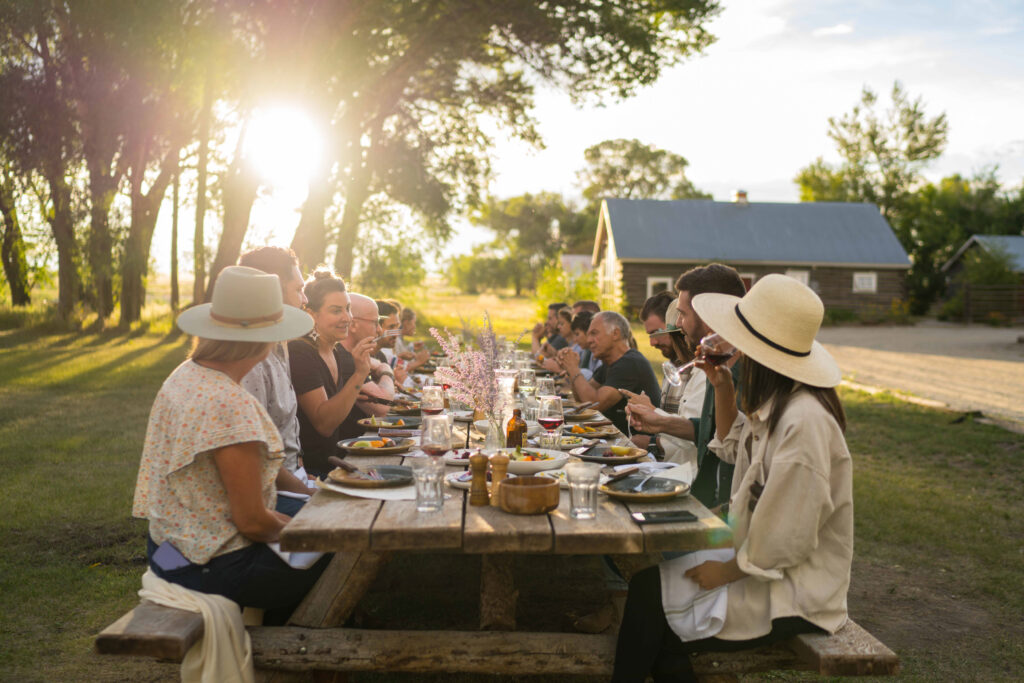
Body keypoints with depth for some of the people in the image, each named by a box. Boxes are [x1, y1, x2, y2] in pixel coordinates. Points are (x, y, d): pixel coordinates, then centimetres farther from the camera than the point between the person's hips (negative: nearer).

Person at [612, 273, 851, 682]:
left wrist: (726, 571, -12)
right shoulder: (776, 403, 3)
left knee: (650, 593, -11)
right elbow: (733, 448, 21)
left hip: (794, 596, -9)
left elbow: (783, 543, -26)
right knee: (649, 578, -2)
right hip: (762, 564, 9)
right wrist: (722, 388, 5)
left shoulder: (804, 421, -28)